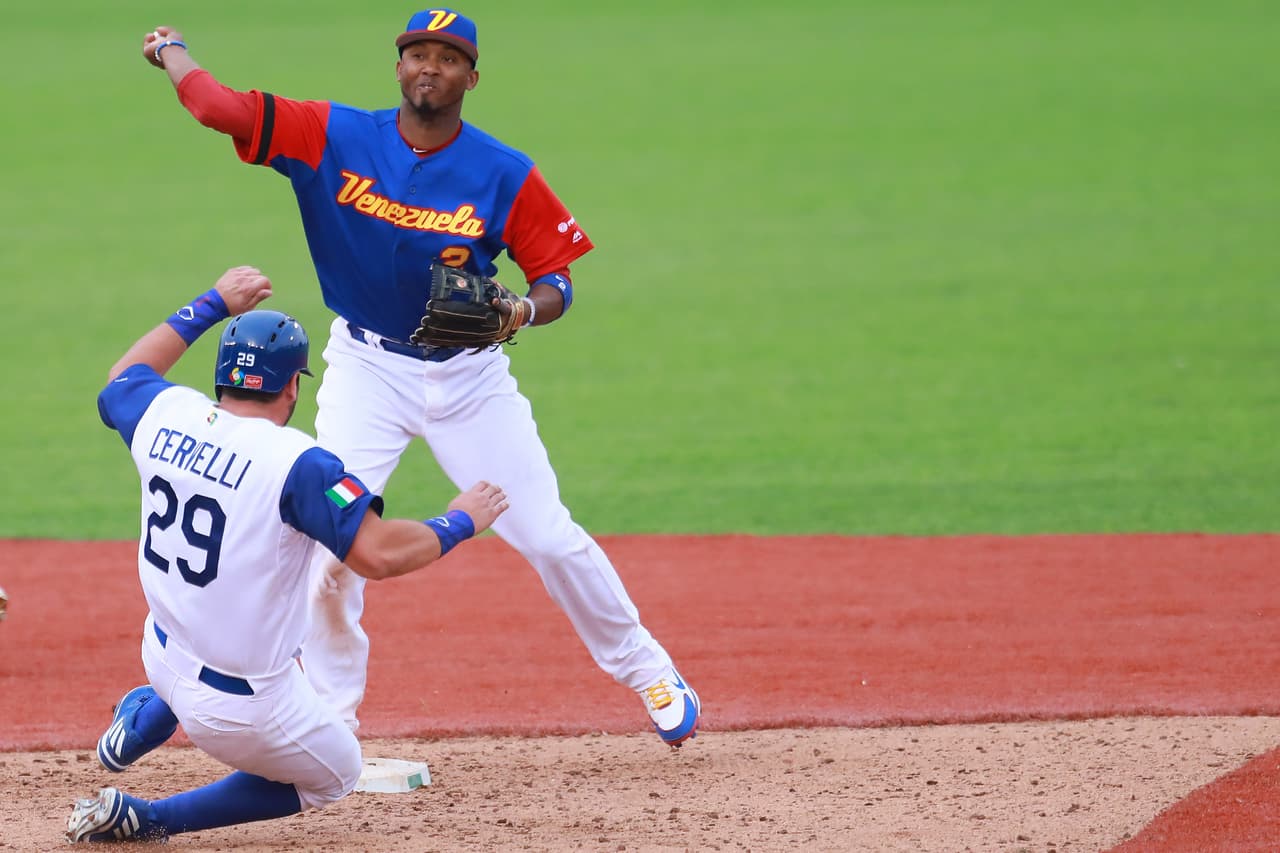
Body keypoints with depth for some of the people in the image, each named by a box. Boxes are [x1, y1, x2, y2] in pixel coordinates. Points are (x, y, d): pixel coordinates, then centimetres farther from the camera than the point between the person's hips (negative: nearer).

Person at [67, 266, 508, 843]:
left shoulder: (165, 416, -6)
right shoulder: (295, 462, -25)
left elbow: (123, 378, 18)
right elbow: (378, 554, -30)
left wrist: (212, 306, 24)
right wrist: (460, 523, -12)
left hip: (164, 657, 8)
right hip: (242, 706, -8)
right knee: (334, 775, 20)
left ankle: (139, 726, 39)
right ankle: (148, 818, 8)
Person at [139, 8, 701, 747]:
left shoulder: (506, 177, -12)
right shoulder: (336, 137, -11)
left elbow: (558, 277, -8)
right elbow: (219, 107, -15)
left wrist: (521, 312, -28)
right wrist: (171, 49, 0)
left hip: (470, 374, 0)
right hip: (368, 370, 0)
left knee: (549, 535, -1)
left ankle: (647, 671, 19)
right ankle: (329, 709, 9)